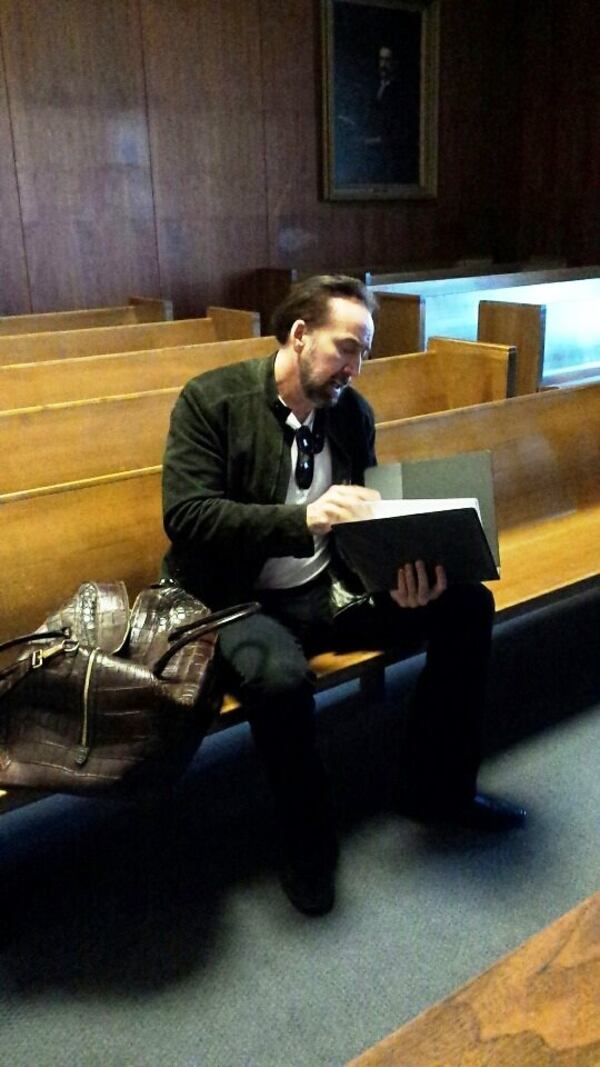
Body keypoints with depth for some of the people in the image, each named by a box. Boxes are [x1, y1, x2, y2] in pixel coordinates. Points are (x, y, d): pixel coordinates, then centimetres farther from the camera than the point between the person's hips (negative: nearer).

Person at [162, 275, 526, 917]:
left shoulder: (352, 411, 5)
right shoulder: (210, 400, -10)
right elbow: (185, 516, -20)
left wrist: (401, 573, -17)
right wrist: (304, 518, -33)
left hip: (328, 590, 6)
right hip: (238, 600, -5)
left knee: (466, 604, -6)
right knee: (280, 677, -37)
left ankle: (437, 789, 12)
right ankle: (307, 839, -5)